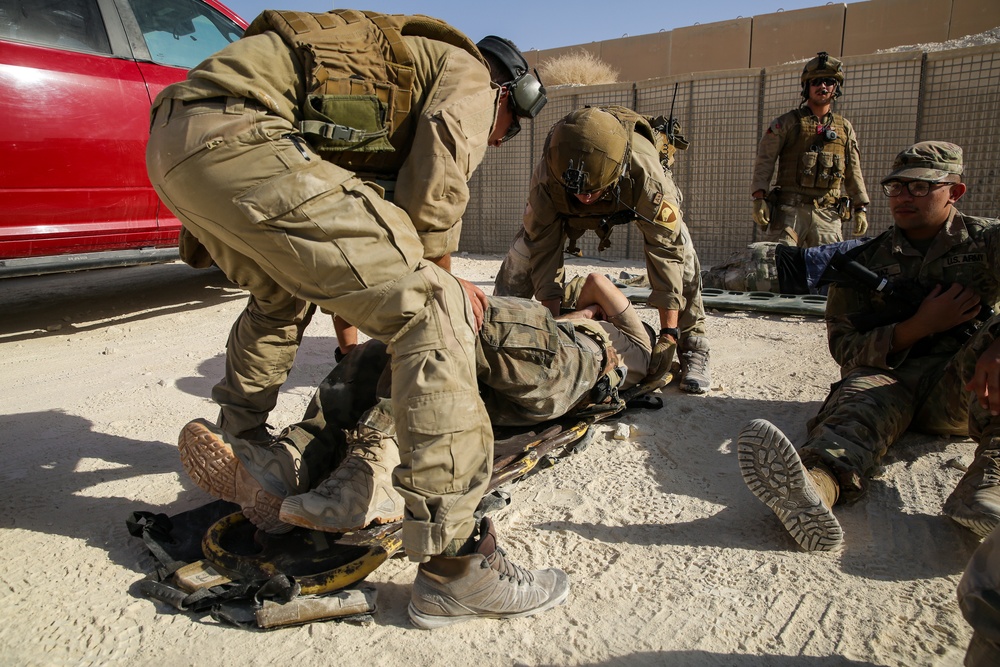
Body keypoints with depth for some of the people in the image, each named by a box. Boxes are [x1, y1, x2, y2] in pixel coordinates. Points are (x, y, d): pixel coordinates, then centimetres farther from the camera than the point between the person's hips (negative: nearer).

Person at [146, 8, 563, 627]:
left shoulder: (412, 57, 36)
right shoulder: (469, 74, 13)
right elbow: (434, 197, -2)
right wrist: (440, 288, 15)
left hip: (172, 142, 11)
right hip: (239, 139, -10)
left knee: (283, 290, 33)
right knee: (432, 312, -13)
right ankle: (452, 561, -14)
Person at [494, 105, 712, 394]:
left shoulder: (648, 176, -46)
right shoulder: (547, 175, -40)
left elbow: (666, 251, -40)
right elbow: (544, 246, -30)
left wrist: (669, 333, -38)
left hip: (634, 199, -1)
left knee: (679, 254, -23)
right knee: (527, 249, -11)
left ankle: (693, 348, -7)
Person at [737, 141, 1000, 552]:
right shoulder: (865, 261, 13)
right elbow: (844, 347, 5)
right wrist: (919, 327, -10)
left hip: (965, 390, 0)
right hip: (886, 376, 0)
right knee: (860, 402, -34)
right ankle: (814, 486, -68)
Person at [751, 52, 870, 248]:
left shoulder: (845, 129, 19)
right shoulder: (786, 123, 7)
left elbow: (854, 173, 20)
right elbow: (764, 162, -1)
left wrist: (861, 208, 13)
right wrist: (759, 198, -13)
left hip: (828, 215, 4)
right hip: (790, 209, -3)